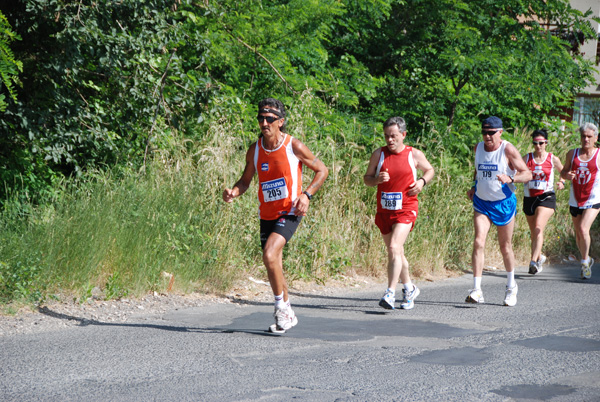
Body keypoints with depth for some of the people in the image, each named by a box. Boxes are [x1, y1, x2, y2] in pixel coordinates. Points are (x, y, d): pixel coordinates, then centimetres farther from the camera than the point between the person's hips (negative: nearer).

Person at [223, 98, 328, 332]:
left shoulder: (294, 146, -10)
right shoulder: (255, 150, 2)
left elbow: (322, 170, 1)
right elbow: (246, 180, 14)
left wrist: (306, 195, -13)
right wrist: (234, 192, -8)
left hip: (289, 212, -6)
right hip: (267, 214, 6)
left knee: (270, 254, -25)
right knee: (273, 265, 11)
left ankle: (282, 308, -8)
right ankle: (287, 316, 28)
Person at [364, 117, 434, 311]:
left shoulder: (414, 155, -1)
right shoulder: (379, 154, 2)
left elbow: (429, 170, 16)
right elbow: (366, 178, 7)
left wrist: (422, 181, -5)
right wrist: (377, 179, -15)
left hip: (406, 209, -4)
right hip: (384, 210, 4)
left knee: (394, 248, -21)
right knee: (396, 253, 14)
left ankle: (390, 293, -24)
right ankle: (409, 289, 34)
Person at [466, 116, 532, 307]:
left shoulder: (508, 150, -12)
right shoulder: (478, 148, 3)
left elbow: (527, 174, -12)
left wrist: (511, 178, -30)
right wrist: (474, 187, 8)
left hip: (504, 203, -3)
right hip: (481, 202, 3)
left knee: (505, 246, 9)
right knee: (478, 242, -15)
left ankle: (511, 286, 32)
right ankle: (476, 290, -18)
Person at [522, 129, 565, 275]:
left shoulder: (553, 159, 2)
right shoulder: (526, 158, 3)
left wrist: (562, 182, -1)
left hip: (546, 197, -3)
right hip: (529, 198, 3)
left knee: (538, 228, -21)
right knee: (533, 232, 13)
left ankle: (534, 261, -28)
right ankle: (540, 257, 38)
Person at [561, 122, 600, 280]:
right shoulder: (572, 154, 5)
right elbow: (563, 172, 14)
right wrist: (567, 175, -8)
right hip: (575, 200, 4)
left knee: (584, 229, -20)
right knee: (578, 233, 12)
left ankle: (585, 262, -4)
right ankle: (587, 260, 35)